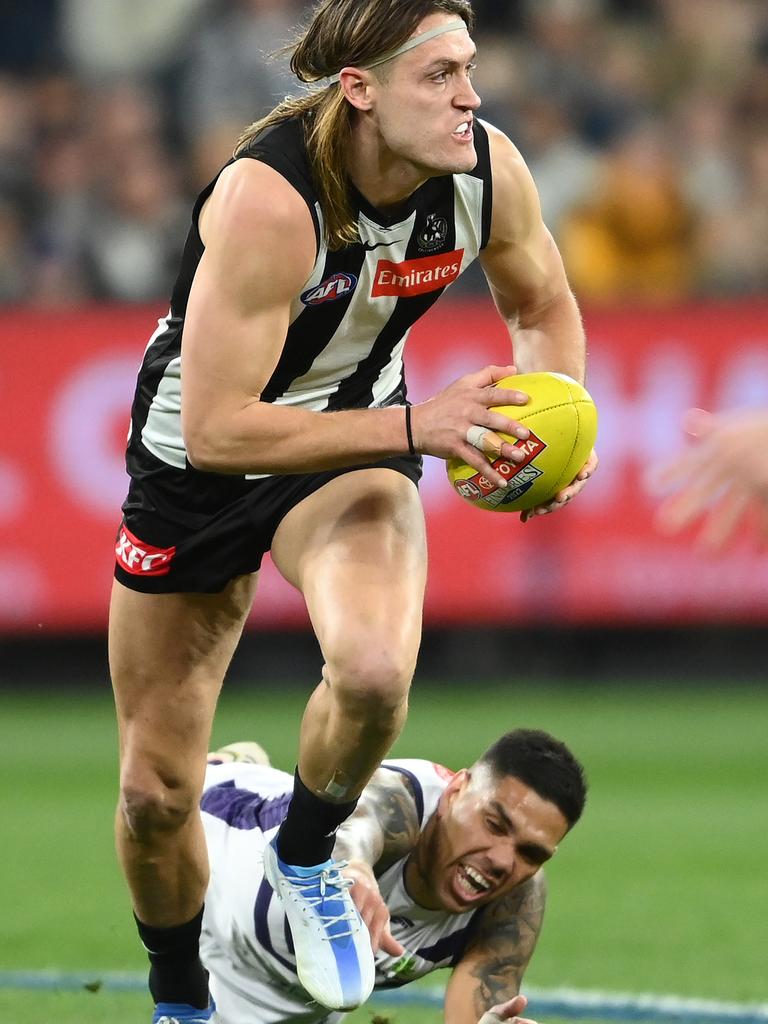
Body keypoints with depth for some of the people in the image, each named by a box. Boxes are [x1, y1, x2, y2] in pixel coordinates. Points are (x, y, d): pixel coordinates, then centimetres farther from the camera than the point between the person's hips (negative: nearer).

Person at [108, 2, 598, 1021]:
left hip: (356, 441, 3)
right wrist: (413, 425, -35)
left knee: (374, 669, -31)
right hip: (198, 467, -3)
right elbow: (215, 428, -33)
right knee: (156, 793, 5)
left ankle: (306, 860, 1)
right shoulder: (270, 200, -34)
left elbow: (543, 307, 5)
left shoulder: (488, 168, -17)